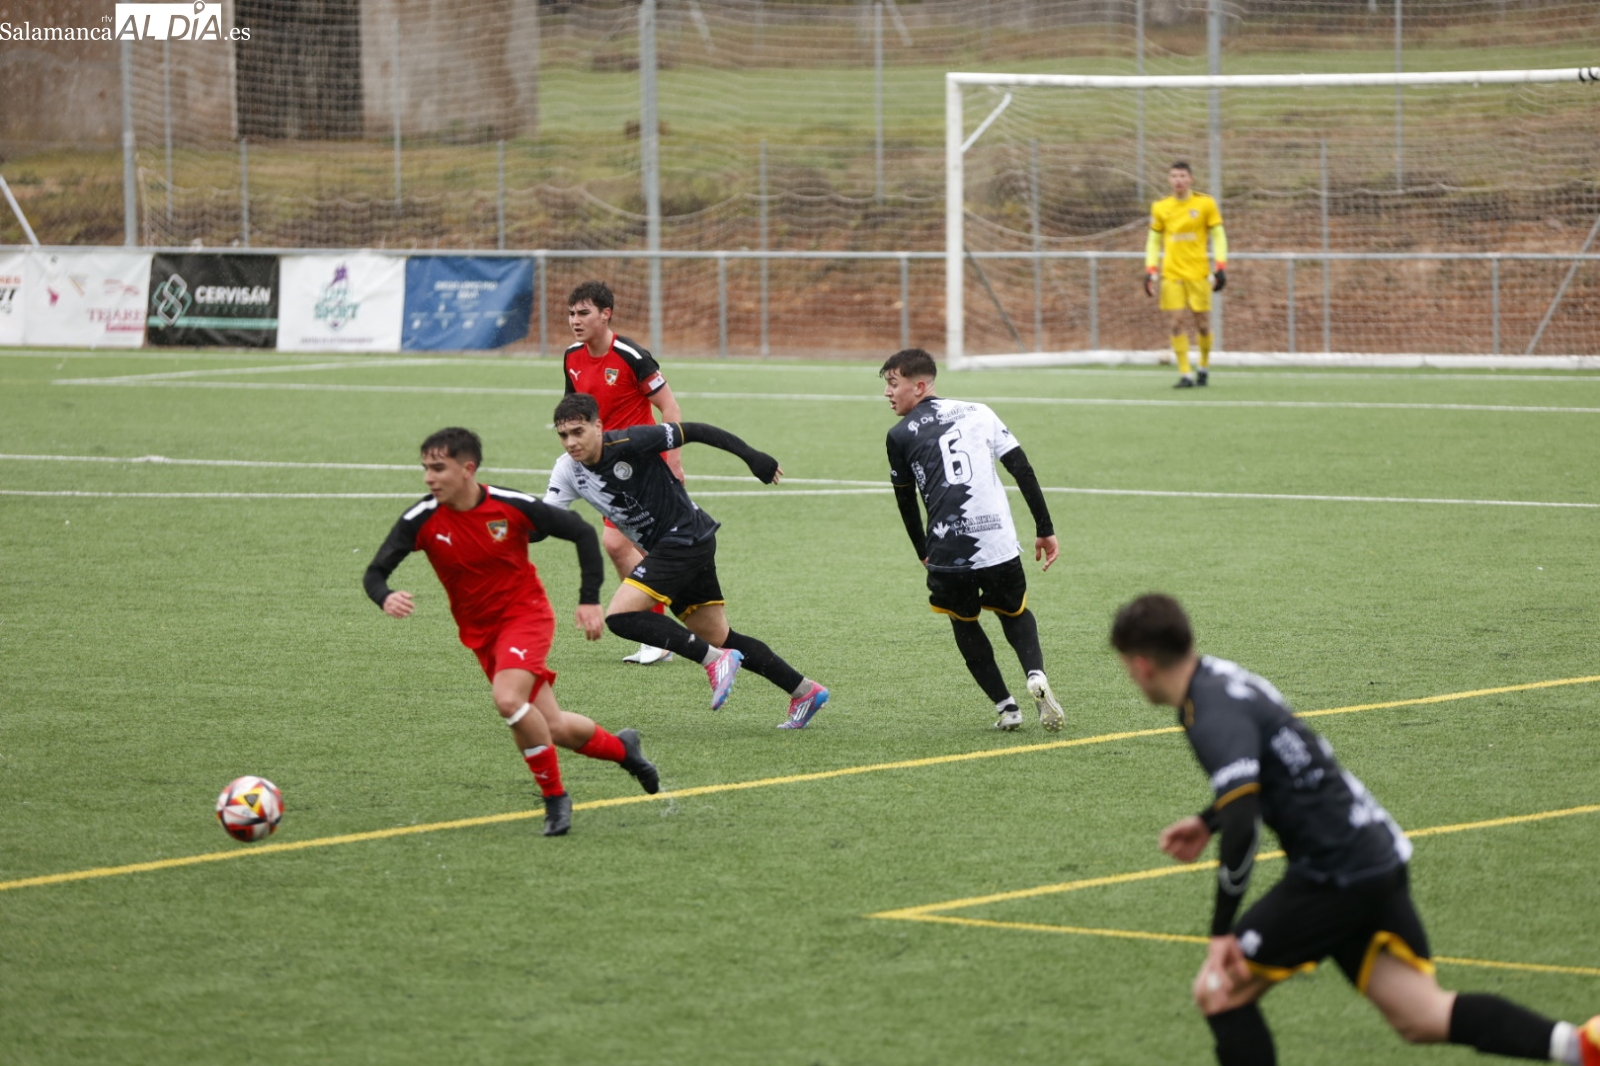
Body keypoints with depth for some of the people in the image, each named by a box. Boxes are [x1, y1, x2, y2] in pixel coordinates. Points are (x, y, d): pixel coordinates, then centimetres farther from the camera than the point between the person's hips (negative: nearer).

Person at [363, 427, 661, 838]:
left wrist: (590, 600, -9)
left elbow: (582, 532, -7)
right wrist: (386, 598, -36)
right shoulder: (422, 519, -14)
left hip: (525, 614, -4)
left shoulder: (511, 506, -19)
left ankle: (555, 798, -10)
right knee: (554, 728, 4)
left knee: (509, 700, -30)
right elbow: (375, 572, -12)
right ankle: (621, 748, 36)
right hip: (479, 631, 4)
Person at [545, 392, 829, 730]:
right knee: (719, 638, 11)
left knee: (621, 616, -20)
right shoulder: (568, 470, -1)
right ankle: (804, 690, 20)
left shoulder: (629, 443, -21)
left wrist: (752, 456, -15)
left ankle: (715, 661, -16)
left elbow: (693, 431, -15)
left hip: (686, 536, -8)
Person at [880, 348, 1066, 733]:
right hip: (1000, 543, 2)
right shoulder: (978, 412, 14)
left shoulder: (900, 435, 6)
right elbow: (1023, 470, 9)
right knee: (1015, 612, 25)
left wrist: (924, 553, 30)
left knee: (964, 623, 24)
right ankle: (1036, 674, -4)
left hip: (948, 553, -2)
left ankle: (1005, 706, 14)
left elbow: (906, 502, 15)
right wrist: (1045, 530, 12)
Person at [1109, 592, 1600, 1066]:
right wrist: (1208, 823, 27)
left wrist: (1222, 933, -22)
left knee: (1220, 993, 2)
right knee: (1424, 1018, 2)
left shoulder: (1213, 717, -17)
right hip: (1379, 856, 9)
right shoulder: (1220, 678, 13)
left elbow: (1242, 824, -28)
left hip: (1338, 875, -9)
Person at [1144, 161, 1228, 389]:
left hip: (1198, 274, -1)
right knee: (1177, 323, -6)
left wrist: (1220, 268, -7)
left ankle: (1204, 366, 24)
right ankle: (1184, 375, -2)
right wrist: (1150, 271, 2)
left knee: (1202, 323, 0)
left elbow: (1218, 236, 3)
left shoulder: (1205, 204, 0)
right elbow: (1153, 241, 13)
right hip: (1171, 274, 1)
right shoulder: (1160, 208, 6)